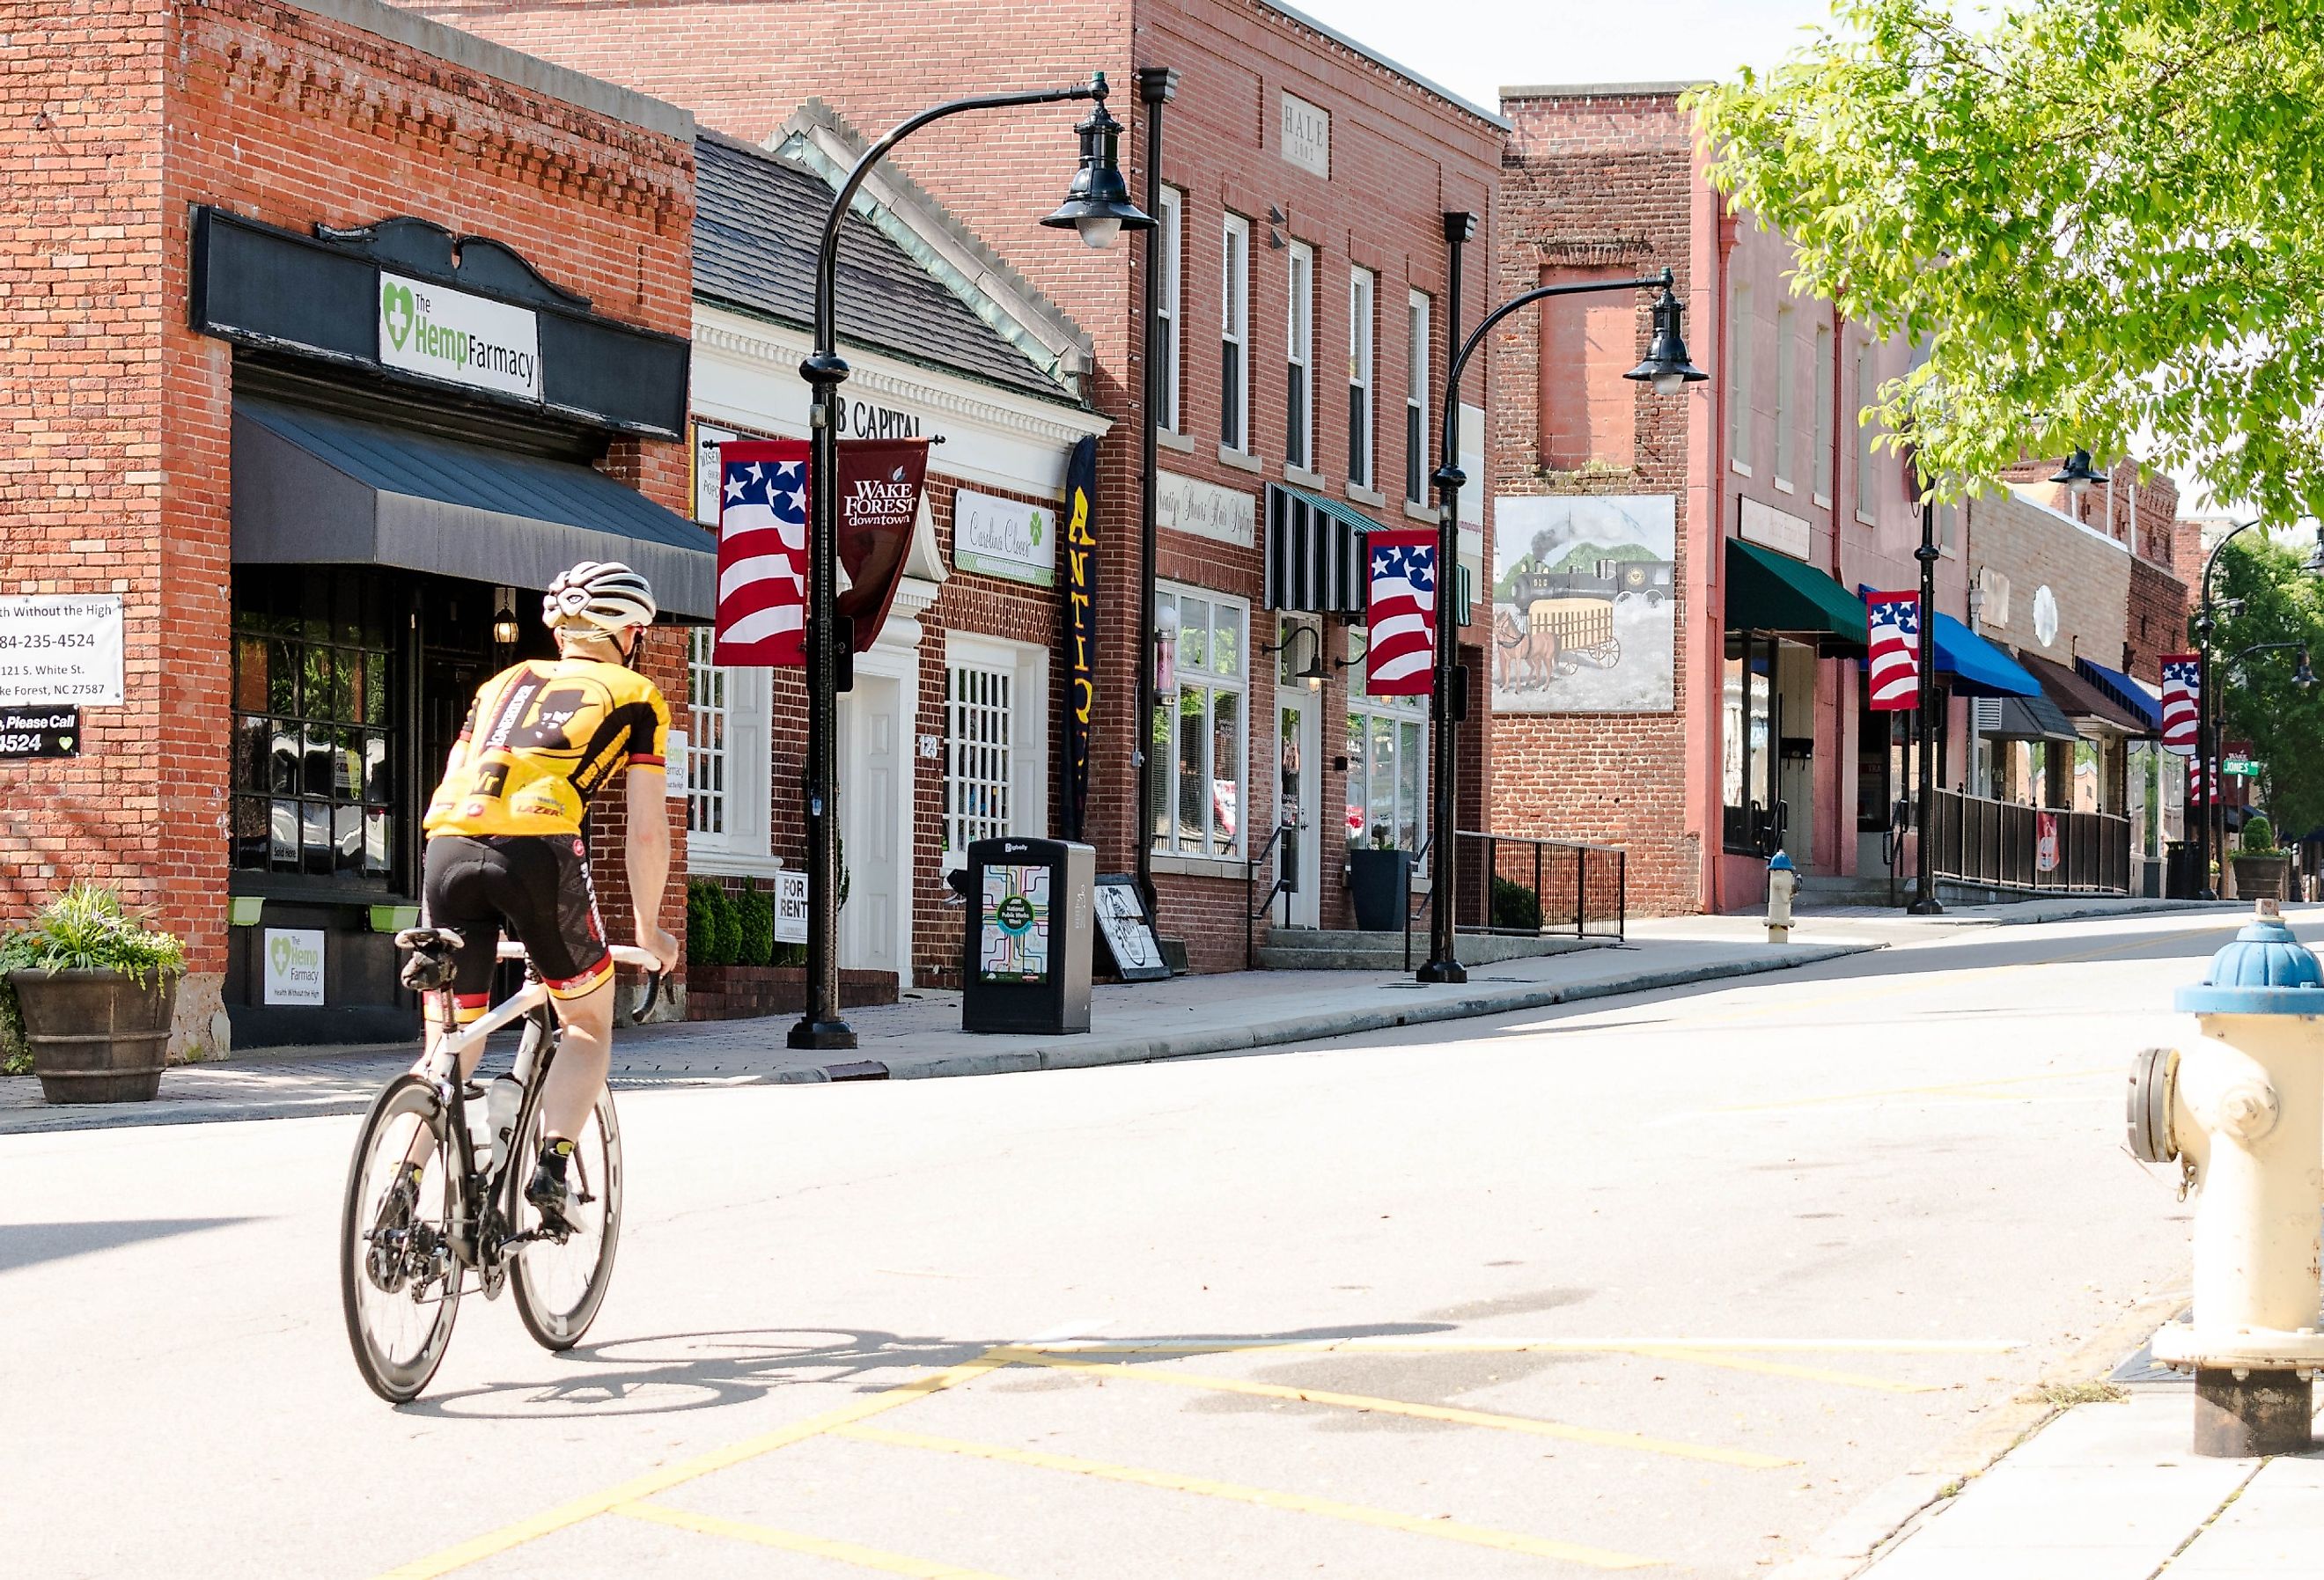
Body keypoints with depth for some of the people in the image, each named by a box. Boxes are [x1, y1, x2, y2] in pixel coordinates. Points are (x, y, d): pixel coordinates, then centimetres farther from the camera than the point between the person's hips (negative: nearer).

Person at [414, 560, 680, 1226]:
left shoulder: (501, 684, 32)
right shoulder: (636, 696, 20)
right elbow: (647, 830, 17)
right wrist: (649, 928, 28)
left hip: (449, 845, 4)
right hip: (539, 846, -4)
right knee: (589, 1025, 16)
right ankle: (552, 1163, -3)